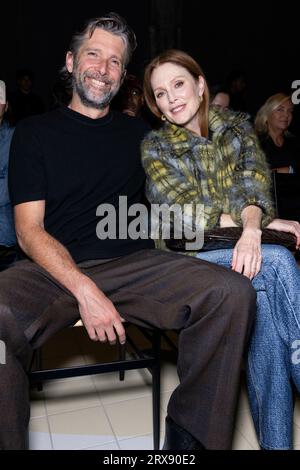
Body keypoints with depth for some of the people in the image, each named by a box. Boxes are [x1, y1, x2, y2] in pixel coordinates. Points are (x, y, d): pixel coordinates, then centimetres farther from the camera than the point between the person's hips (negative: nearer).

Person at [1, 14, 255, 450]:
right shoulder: (35, 132, 11)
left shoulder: (139, 133, 20)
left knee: (233, 292, -22)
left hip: (135, 266, 3)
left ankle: (188, 434, -5)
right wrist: (84, 289, -16)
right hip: (54, 270, -2)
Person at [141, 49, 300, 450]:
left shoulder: (237, 126, 13)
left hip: (247, 248, 3)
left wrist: (251, 228, -27)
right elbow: (185, 209, -6)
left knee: (262, 302, -32)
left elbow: (254, 182, -5)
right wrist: (263, 222, -13)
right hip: (192, 255, -2)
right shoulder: (155, 147, 6)